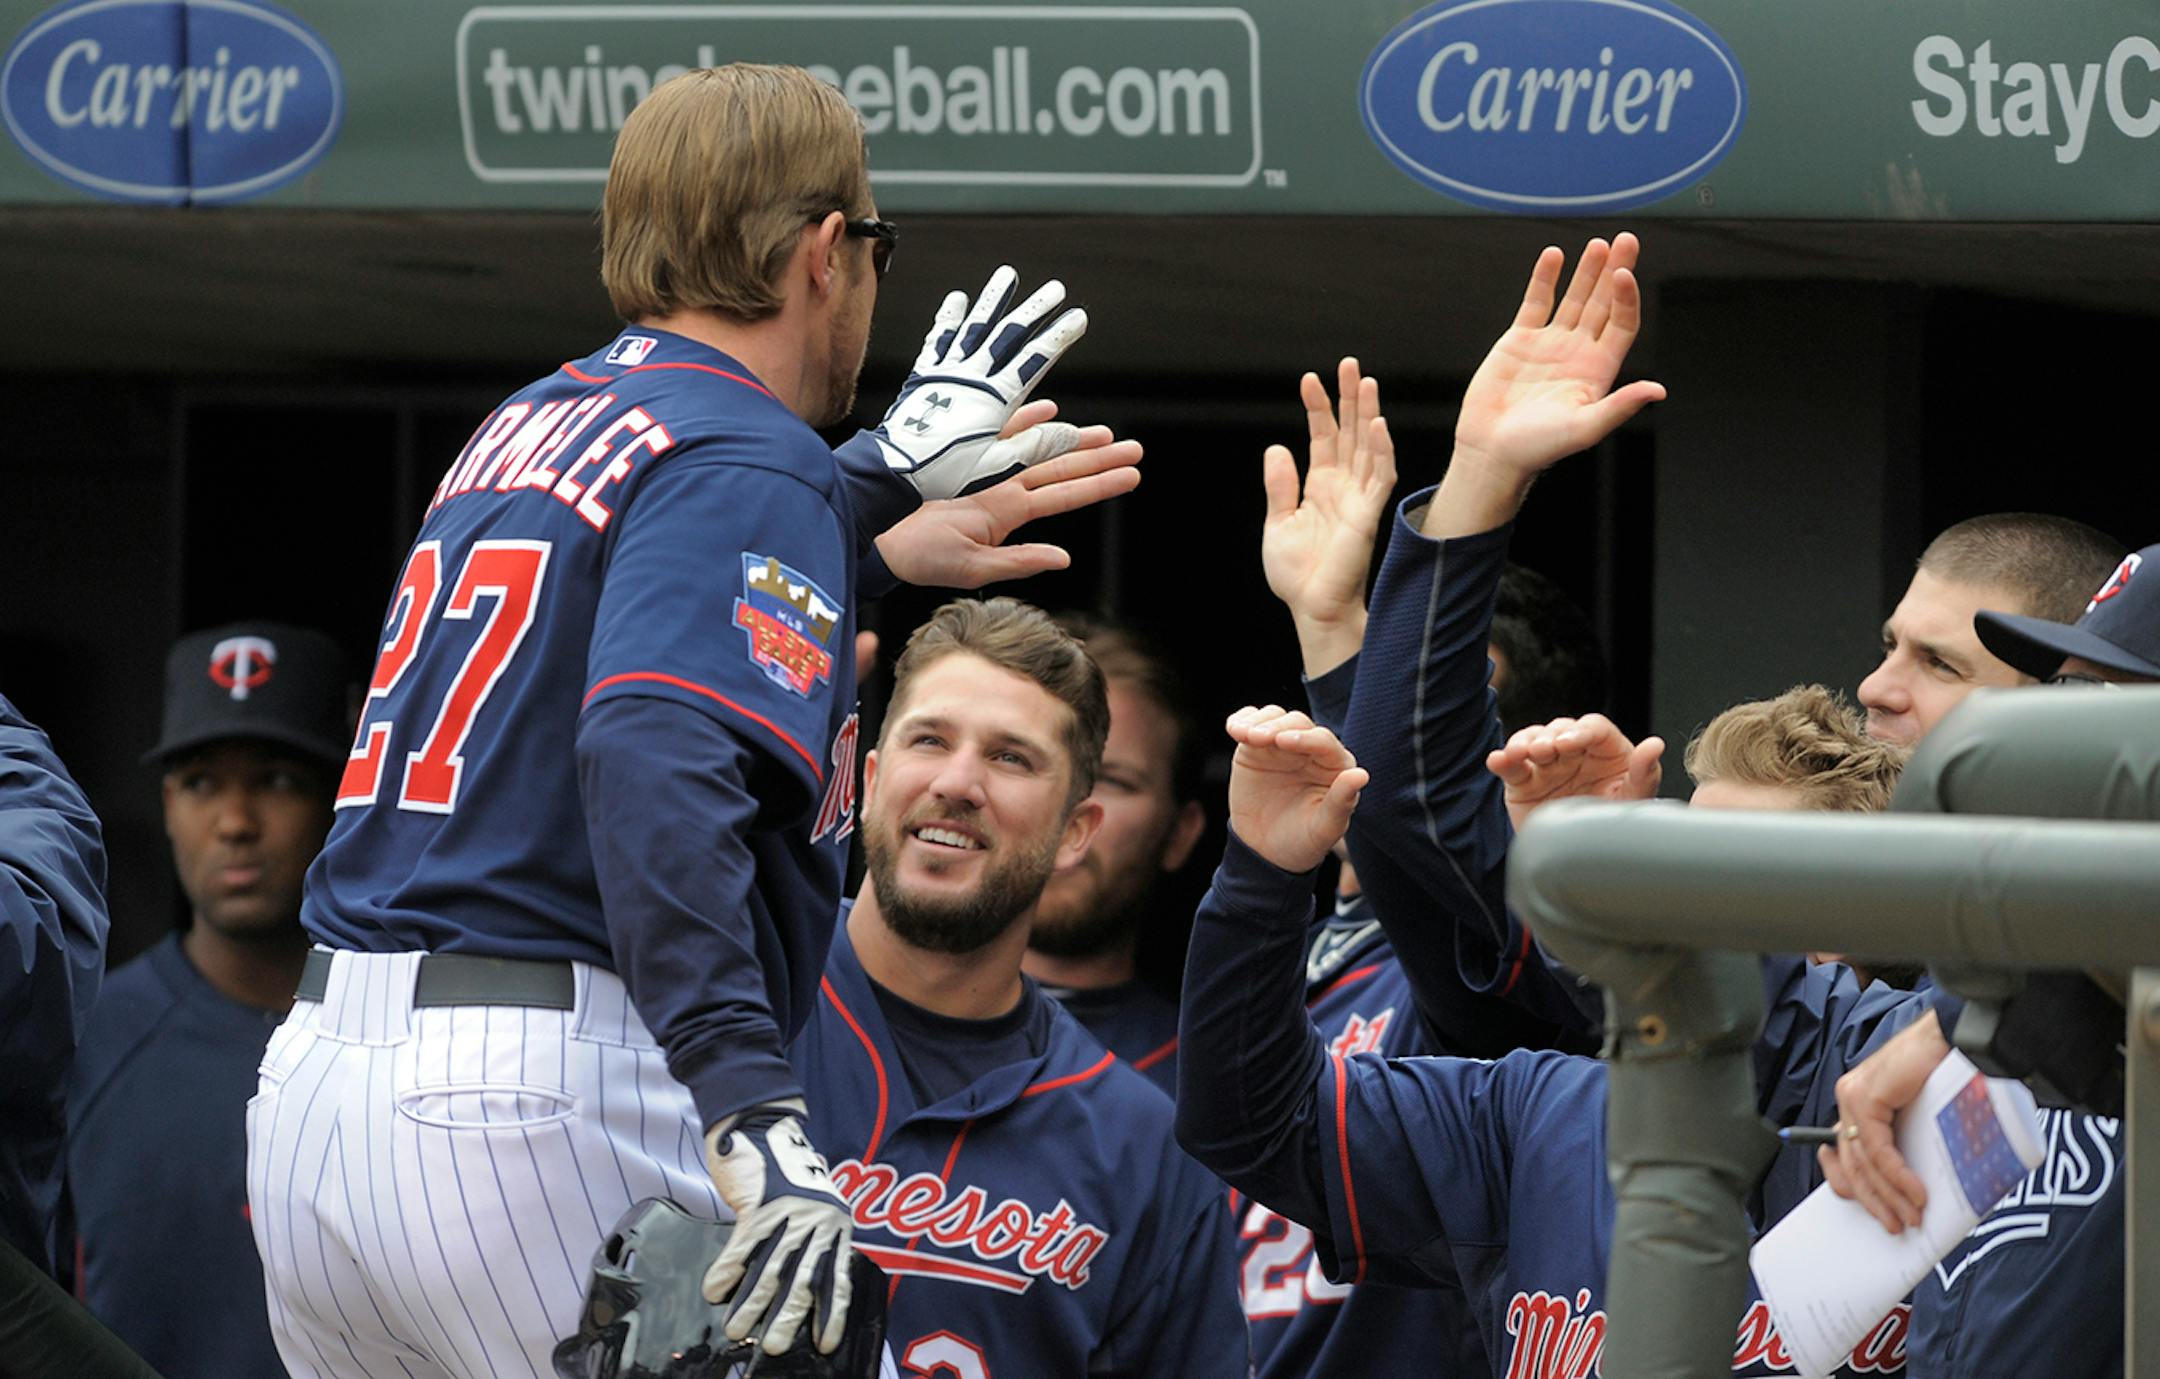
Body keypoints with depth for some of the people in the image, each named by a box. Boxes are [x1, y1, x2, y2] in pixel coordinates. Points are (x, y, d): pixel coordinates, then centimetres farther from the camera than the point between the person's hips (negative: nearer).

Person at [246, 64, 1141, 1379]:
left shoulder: (528, 425, 19)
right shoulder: (750, 464, -7)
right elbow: (655, 757, -24)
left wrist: (883, 498, 53)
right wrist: (757, 1110, -32)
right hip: (545, 1101, -8)